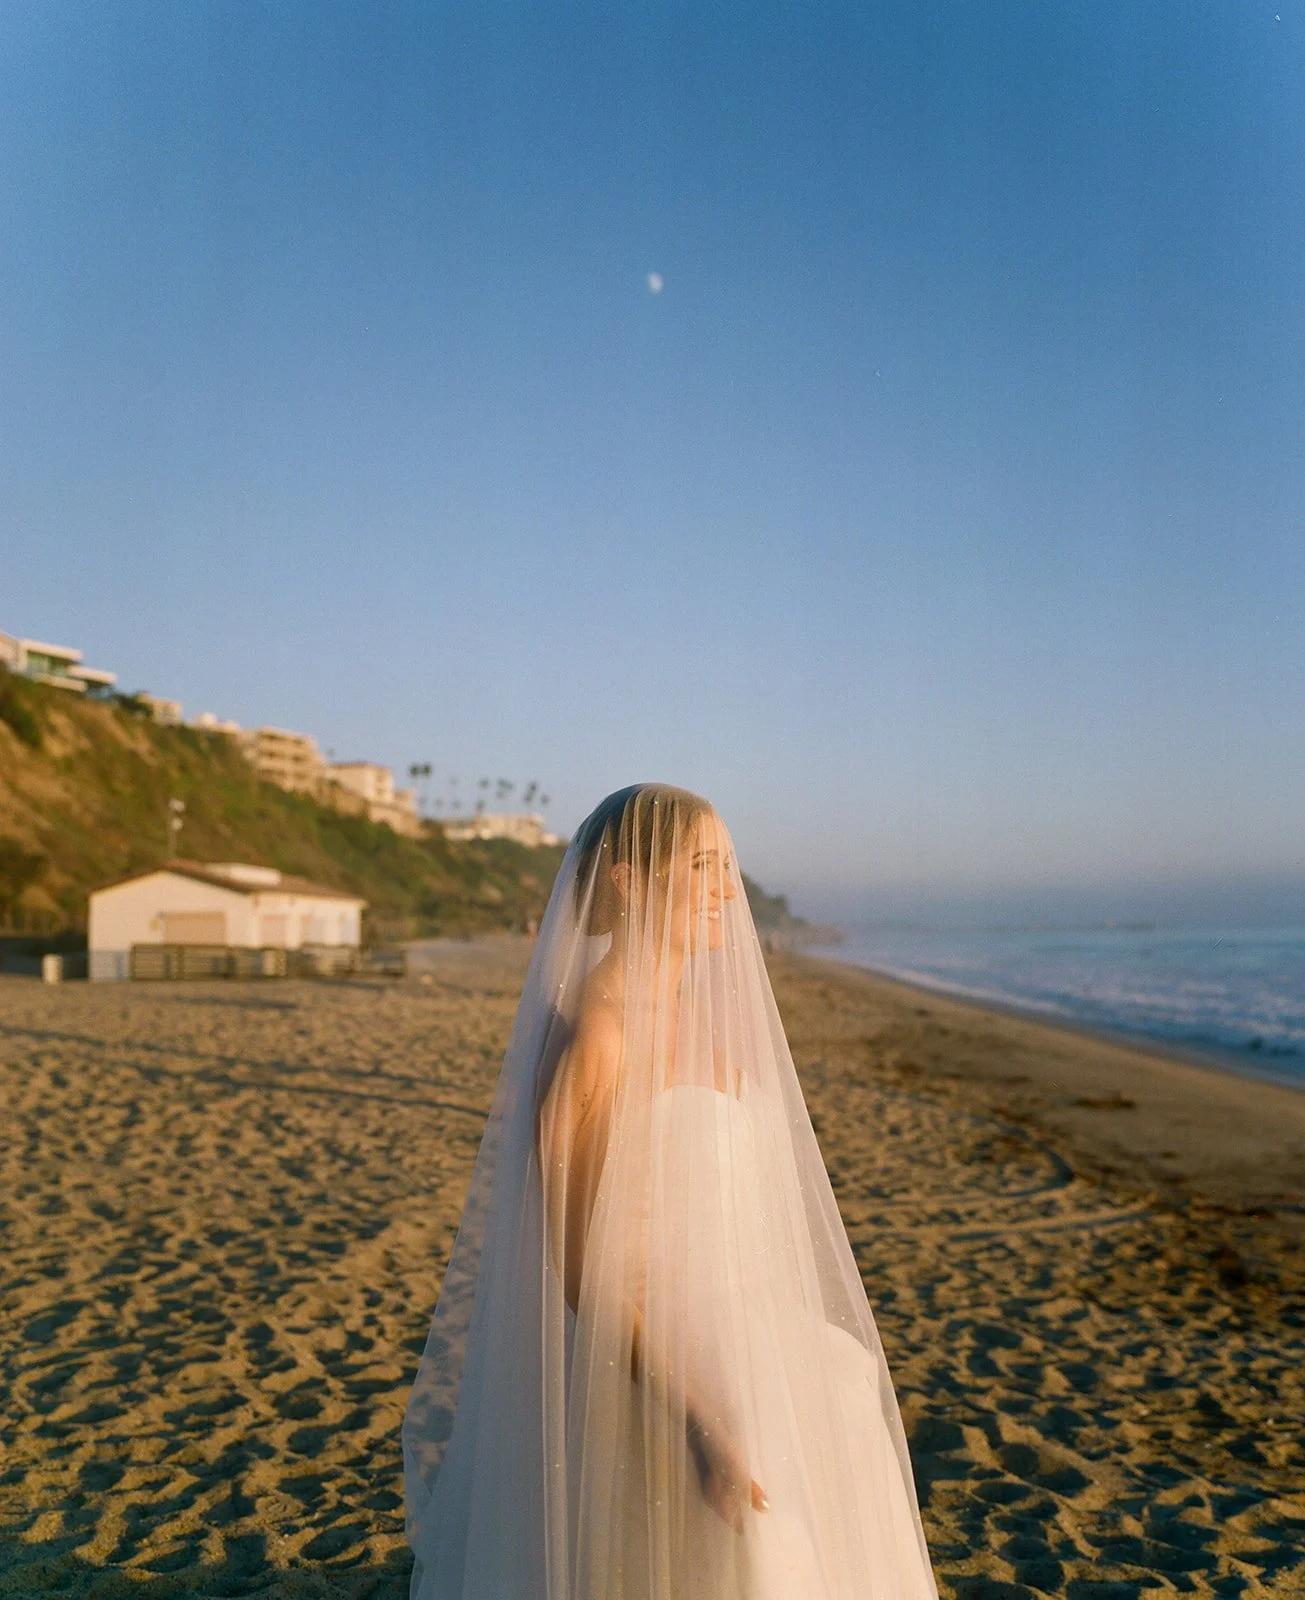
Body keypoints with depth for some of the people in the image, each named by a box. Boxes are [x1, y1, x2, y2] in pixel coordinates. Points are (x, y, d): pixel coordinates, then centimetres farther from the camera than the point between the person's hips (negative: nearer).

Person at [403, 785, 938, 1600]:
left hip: (726, 1353, 8)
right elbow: (582, 1262, -21)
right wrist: (699, 1424, -21)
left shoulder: (694, 1018, 5)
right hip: (643, 1380, -8)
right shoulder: (595, 1033, -21)